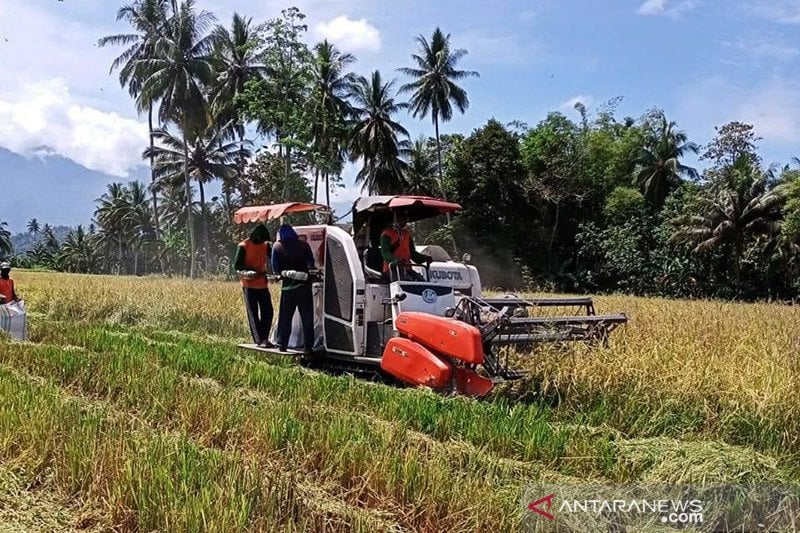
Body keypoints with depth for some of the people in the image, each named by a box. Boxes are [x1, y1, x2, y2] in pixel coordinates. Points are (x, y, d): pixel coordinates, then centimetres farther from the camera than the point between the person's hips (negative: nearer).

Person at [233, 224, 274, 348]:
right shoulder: (243, 246, -7)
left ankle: (264, 338, 13)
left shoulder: (265, 245, 7)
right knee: (253, 314, -1)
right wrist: (254, 270, -20)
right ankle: (259, 340, -1)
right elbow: (237, 265, -11)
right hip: (249, 284, -5)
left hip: (262, 284, 5)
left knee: (268, 312, 4)